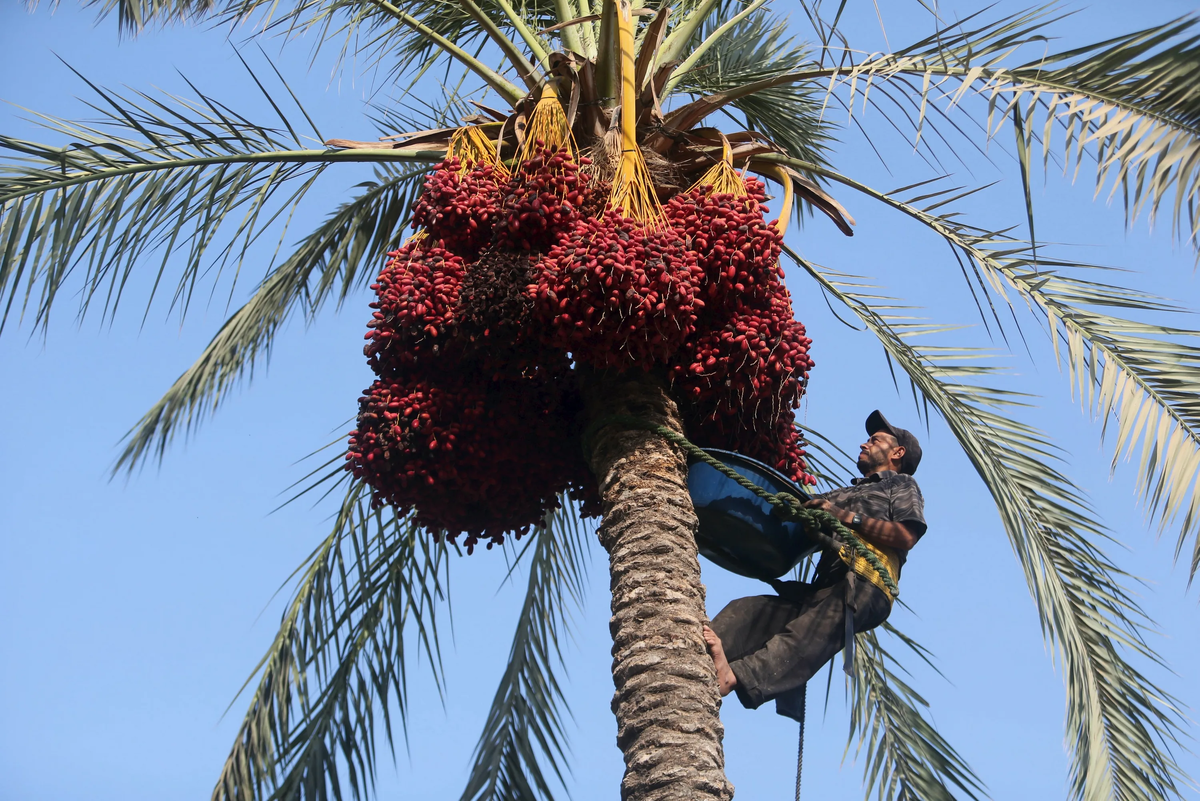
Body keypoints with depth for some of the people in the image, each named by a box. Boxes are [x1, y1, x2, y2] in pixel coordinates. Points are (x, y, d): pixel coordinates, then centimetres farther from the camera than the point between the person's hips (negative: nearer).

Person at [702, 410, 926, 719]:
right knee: (745, 611, -15)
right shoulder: (844, 494, 40)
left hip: (863, 587, -7)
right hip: (823, 588, 7)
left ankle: (736, 676, -57)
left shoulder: (902, 484, 20)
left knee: (805, 637, -33)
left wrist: (848, 517, -3)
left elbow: (906, 536, 0)